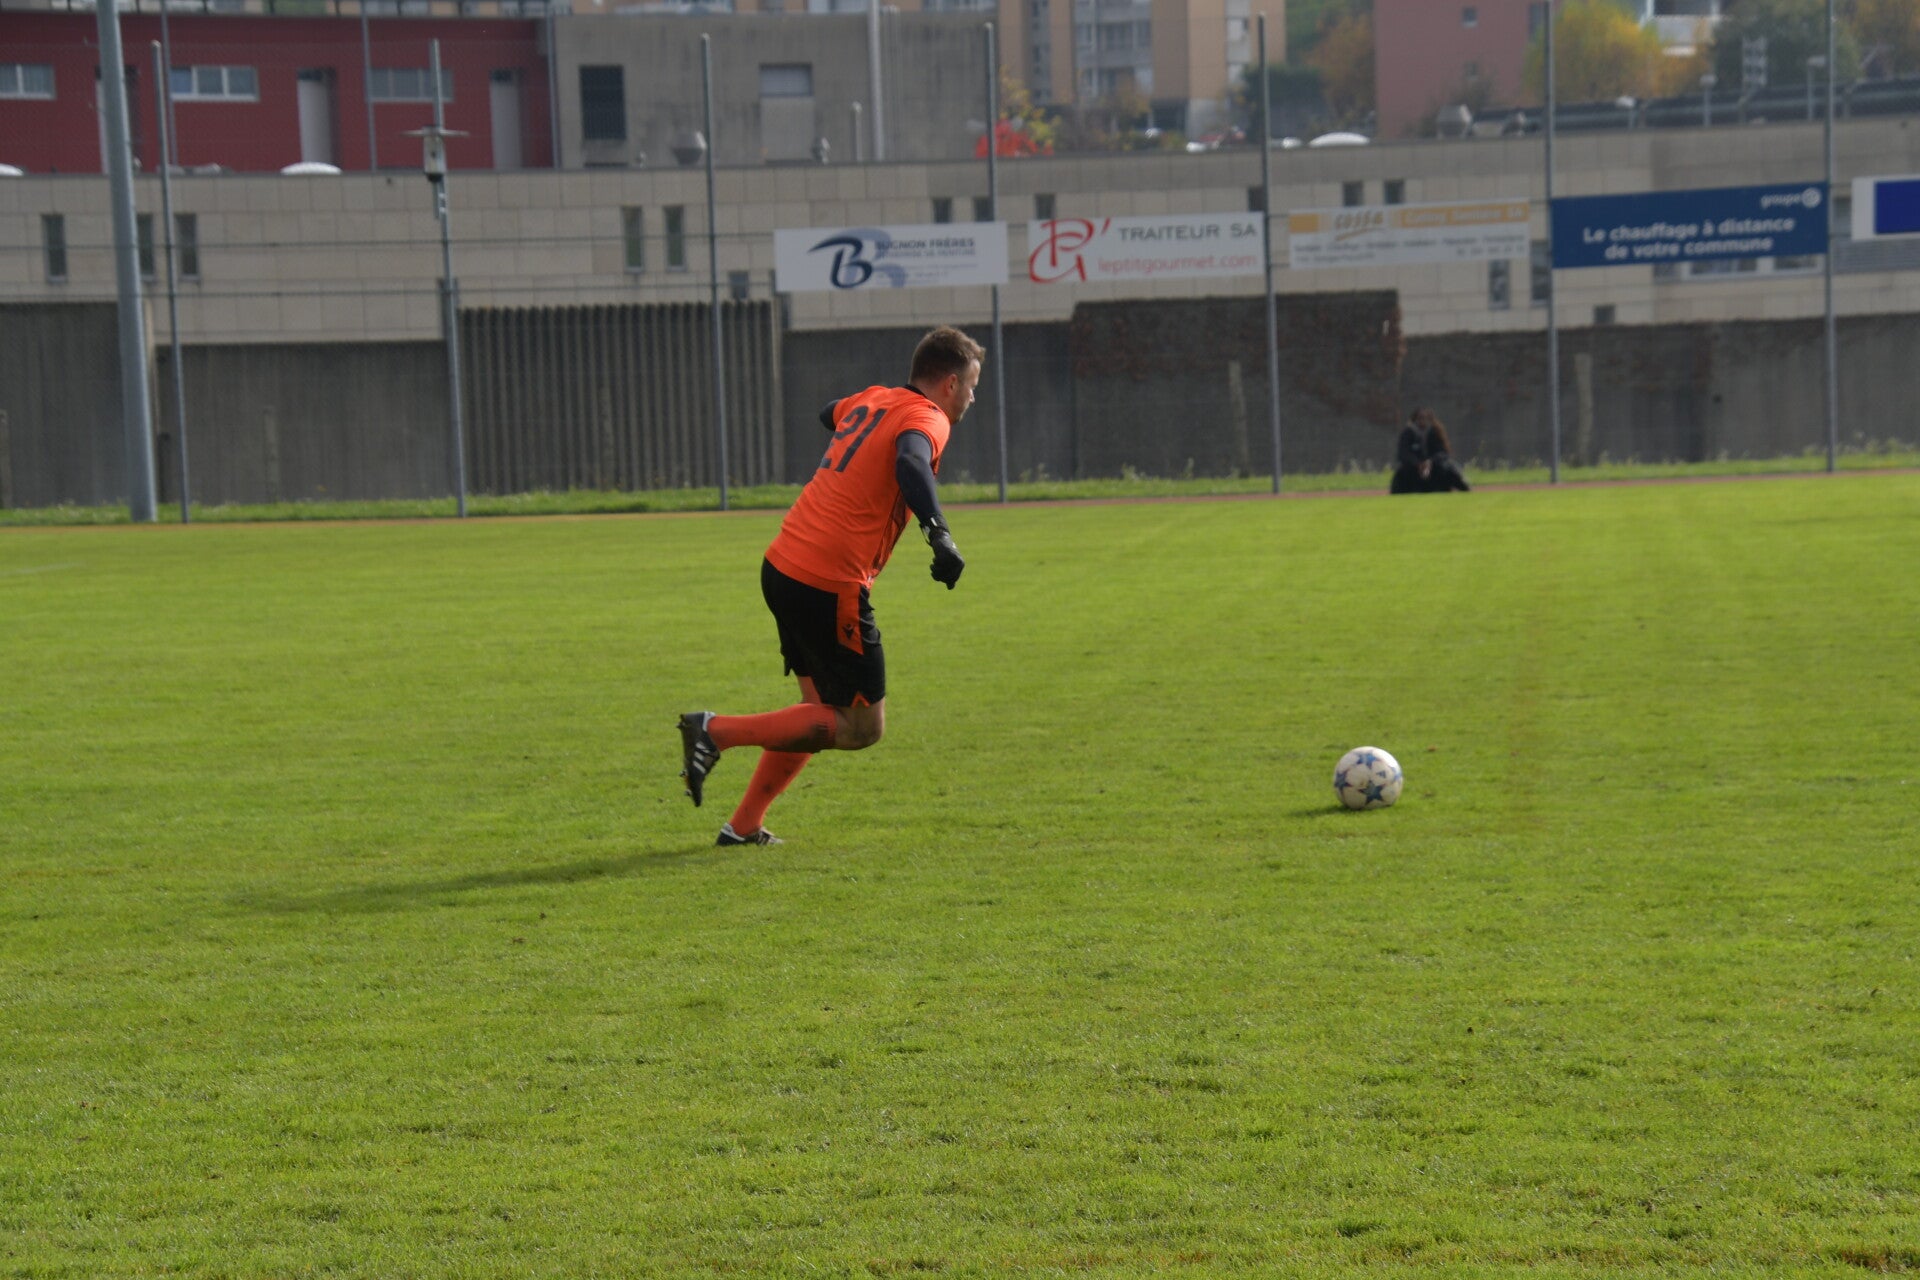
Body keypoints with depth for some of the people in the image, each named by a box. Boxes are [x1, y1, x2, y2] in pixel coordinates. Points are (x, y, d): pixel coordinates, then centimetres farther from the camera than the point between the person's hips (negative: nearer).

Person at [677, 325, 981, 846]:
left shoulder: (871, 399, 14)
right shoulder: (926, 419, -9)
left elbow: (829, 414, 37)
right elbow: (910, 463, -32)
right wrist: (939, 533, -43)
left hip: (782, 566, 9)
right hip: (829, 586, -9)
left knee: (823, 709, 20)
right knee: (862, 728, 2)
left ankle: (745, 826, 19)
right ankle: (717, 730, -6)